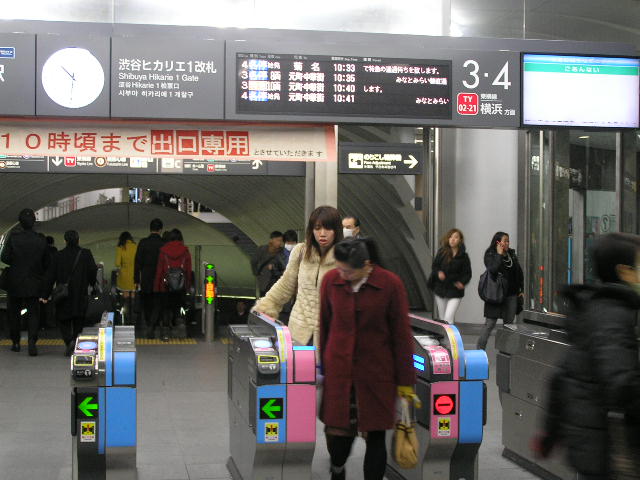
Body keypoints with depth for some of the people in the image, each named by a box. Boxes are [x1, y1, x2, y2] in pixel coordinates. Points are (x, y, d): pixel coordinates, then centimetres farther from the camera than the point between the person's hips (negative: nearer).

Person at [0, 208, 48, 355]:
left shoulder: (13, 236, -10)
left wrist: (15, 264, 8)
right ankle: (32, 340, -14)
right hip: (34, 284, 1)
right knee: (33, 313, 5)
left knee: (13, 313, 14)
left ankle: (15, 342, 21)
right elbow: (46, 263, 2)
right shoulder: (41, 240, -4)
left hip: (15, 282, -1)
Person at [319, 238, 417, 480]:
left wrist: (405, 381, -3)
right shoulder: (330, 281, -4)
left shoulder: (390, 284, -12)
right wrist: (321, 367, 12)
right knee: (338, 430, 3)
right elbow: (324, 327, 7)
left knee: (375, 435, 2)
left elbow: (401, 335, -6)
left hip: (376, 372, -2)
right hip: (338, 371, 2)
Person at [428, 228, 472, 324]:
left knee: (448, 318, -14)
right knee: (442, 318, 13)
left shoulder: (463, 256, -4)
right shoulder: (442, 252, -2)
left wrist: (462, 282, -15)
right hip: (440, 290, 3)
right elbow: (434, 266, 5)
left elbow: (468, 273, 2)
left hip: (455, 292, -3)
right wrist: (438, 273, -16)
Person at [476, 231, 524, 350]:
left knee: (509, 323, 6)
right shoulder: (490, 255, -5)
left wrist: (522, 290, 12)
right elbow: (493, 269, -25)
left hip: (511, 294, 5)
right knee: (490, 323, -3)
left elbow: (519, 273, 16)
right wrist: (499, 254, -17)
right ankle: (480, 349, 4)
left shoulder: (512, 254, 9)